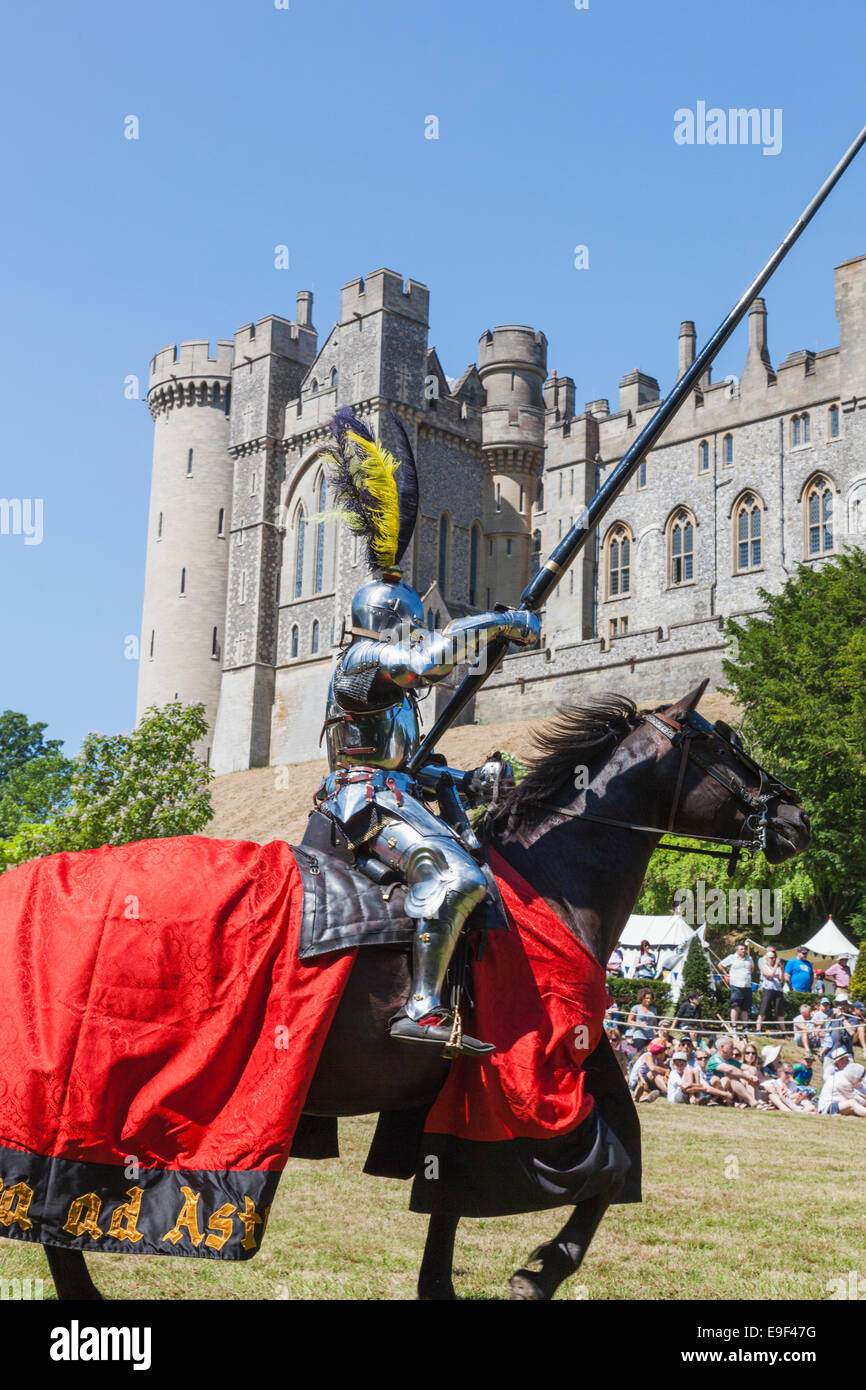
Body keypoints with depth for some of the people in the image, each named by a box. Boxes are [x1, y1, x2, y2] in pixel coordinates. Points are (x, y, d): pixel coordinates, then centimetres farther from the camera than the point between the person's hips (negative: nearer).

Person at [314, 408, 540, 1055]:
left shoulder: (395, 687, 27)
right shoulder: (364, 658, -3)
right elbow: (433, 654, -23)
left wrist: (472, 778, 19)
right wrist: (503, 621, -15)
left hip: (396, 796, 11)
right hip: (367, 798, -11)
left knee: (490, 868, 13)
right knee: (453, 873, -33)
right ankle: (423, 1009, -40)